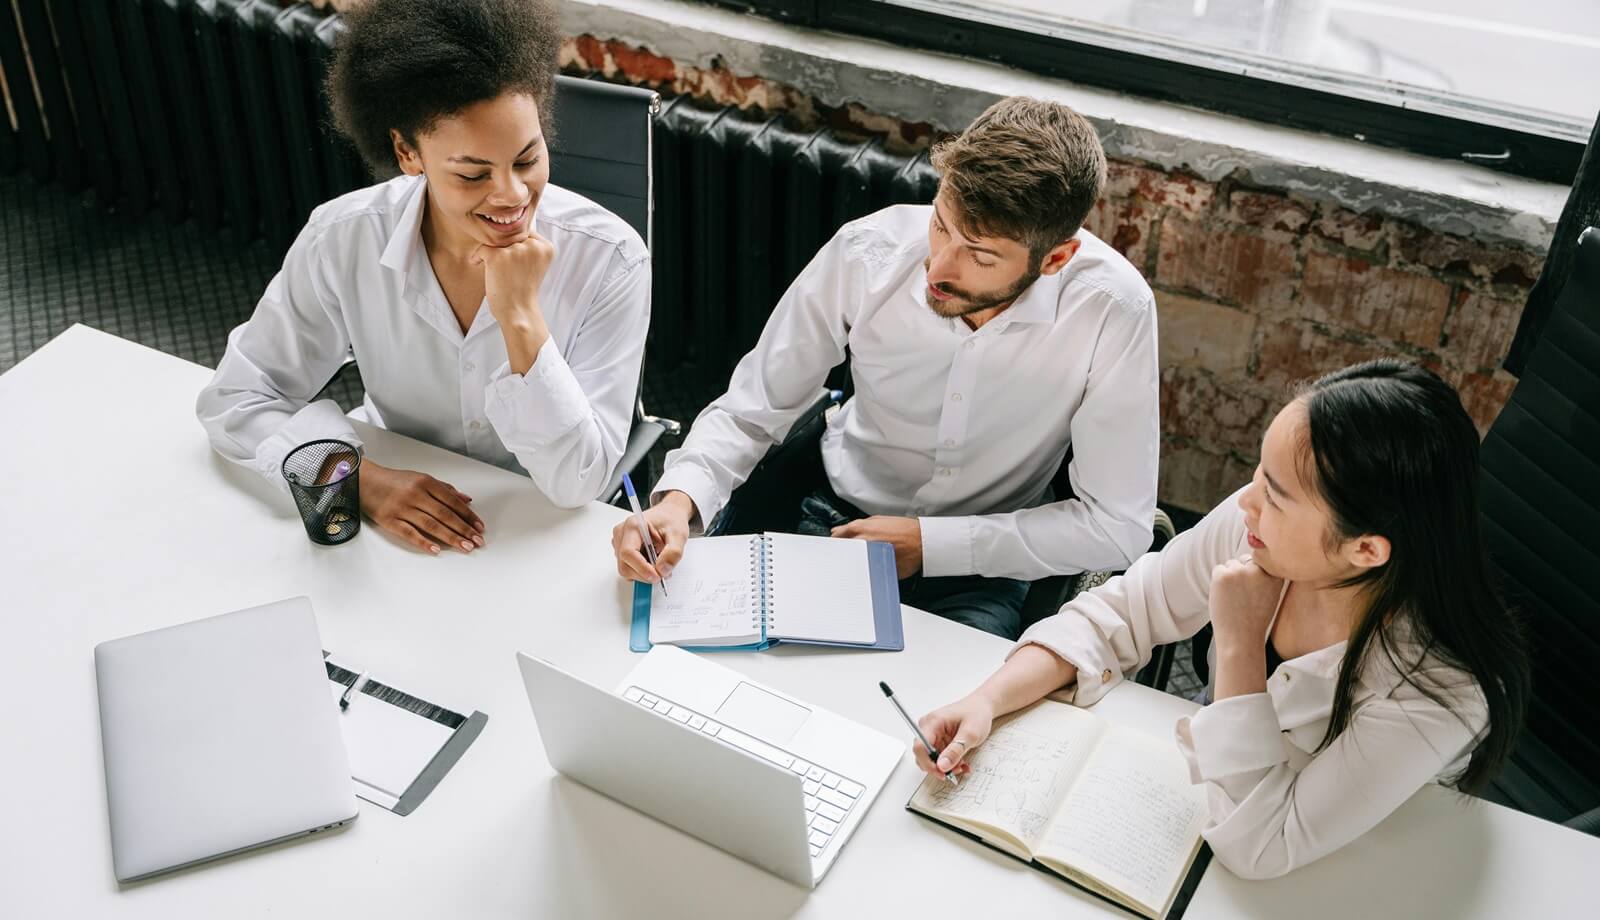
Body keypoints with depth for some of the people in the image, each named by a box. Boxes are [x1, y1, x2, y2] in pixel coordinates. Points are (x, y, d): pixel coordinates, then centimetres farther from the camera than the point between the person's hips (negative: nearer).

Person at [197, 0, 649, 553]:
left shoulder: (610, 261, -19)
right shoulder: (343, 242, -14)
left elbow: (577, 482, -19)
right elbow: (234, 400, -5)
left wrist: (521, 316, -29)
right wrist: (361, 478, -21)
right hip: (403, 533, 1)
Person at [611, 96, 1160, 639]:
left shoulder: (1113, 310, -23)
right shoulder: (866, 254, -18)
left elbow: (1117, 525, -15)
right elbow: (748, 412, -7)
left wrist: (928, 542, -18)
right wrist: (679, 500, -27)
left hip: (981, 574, -1)